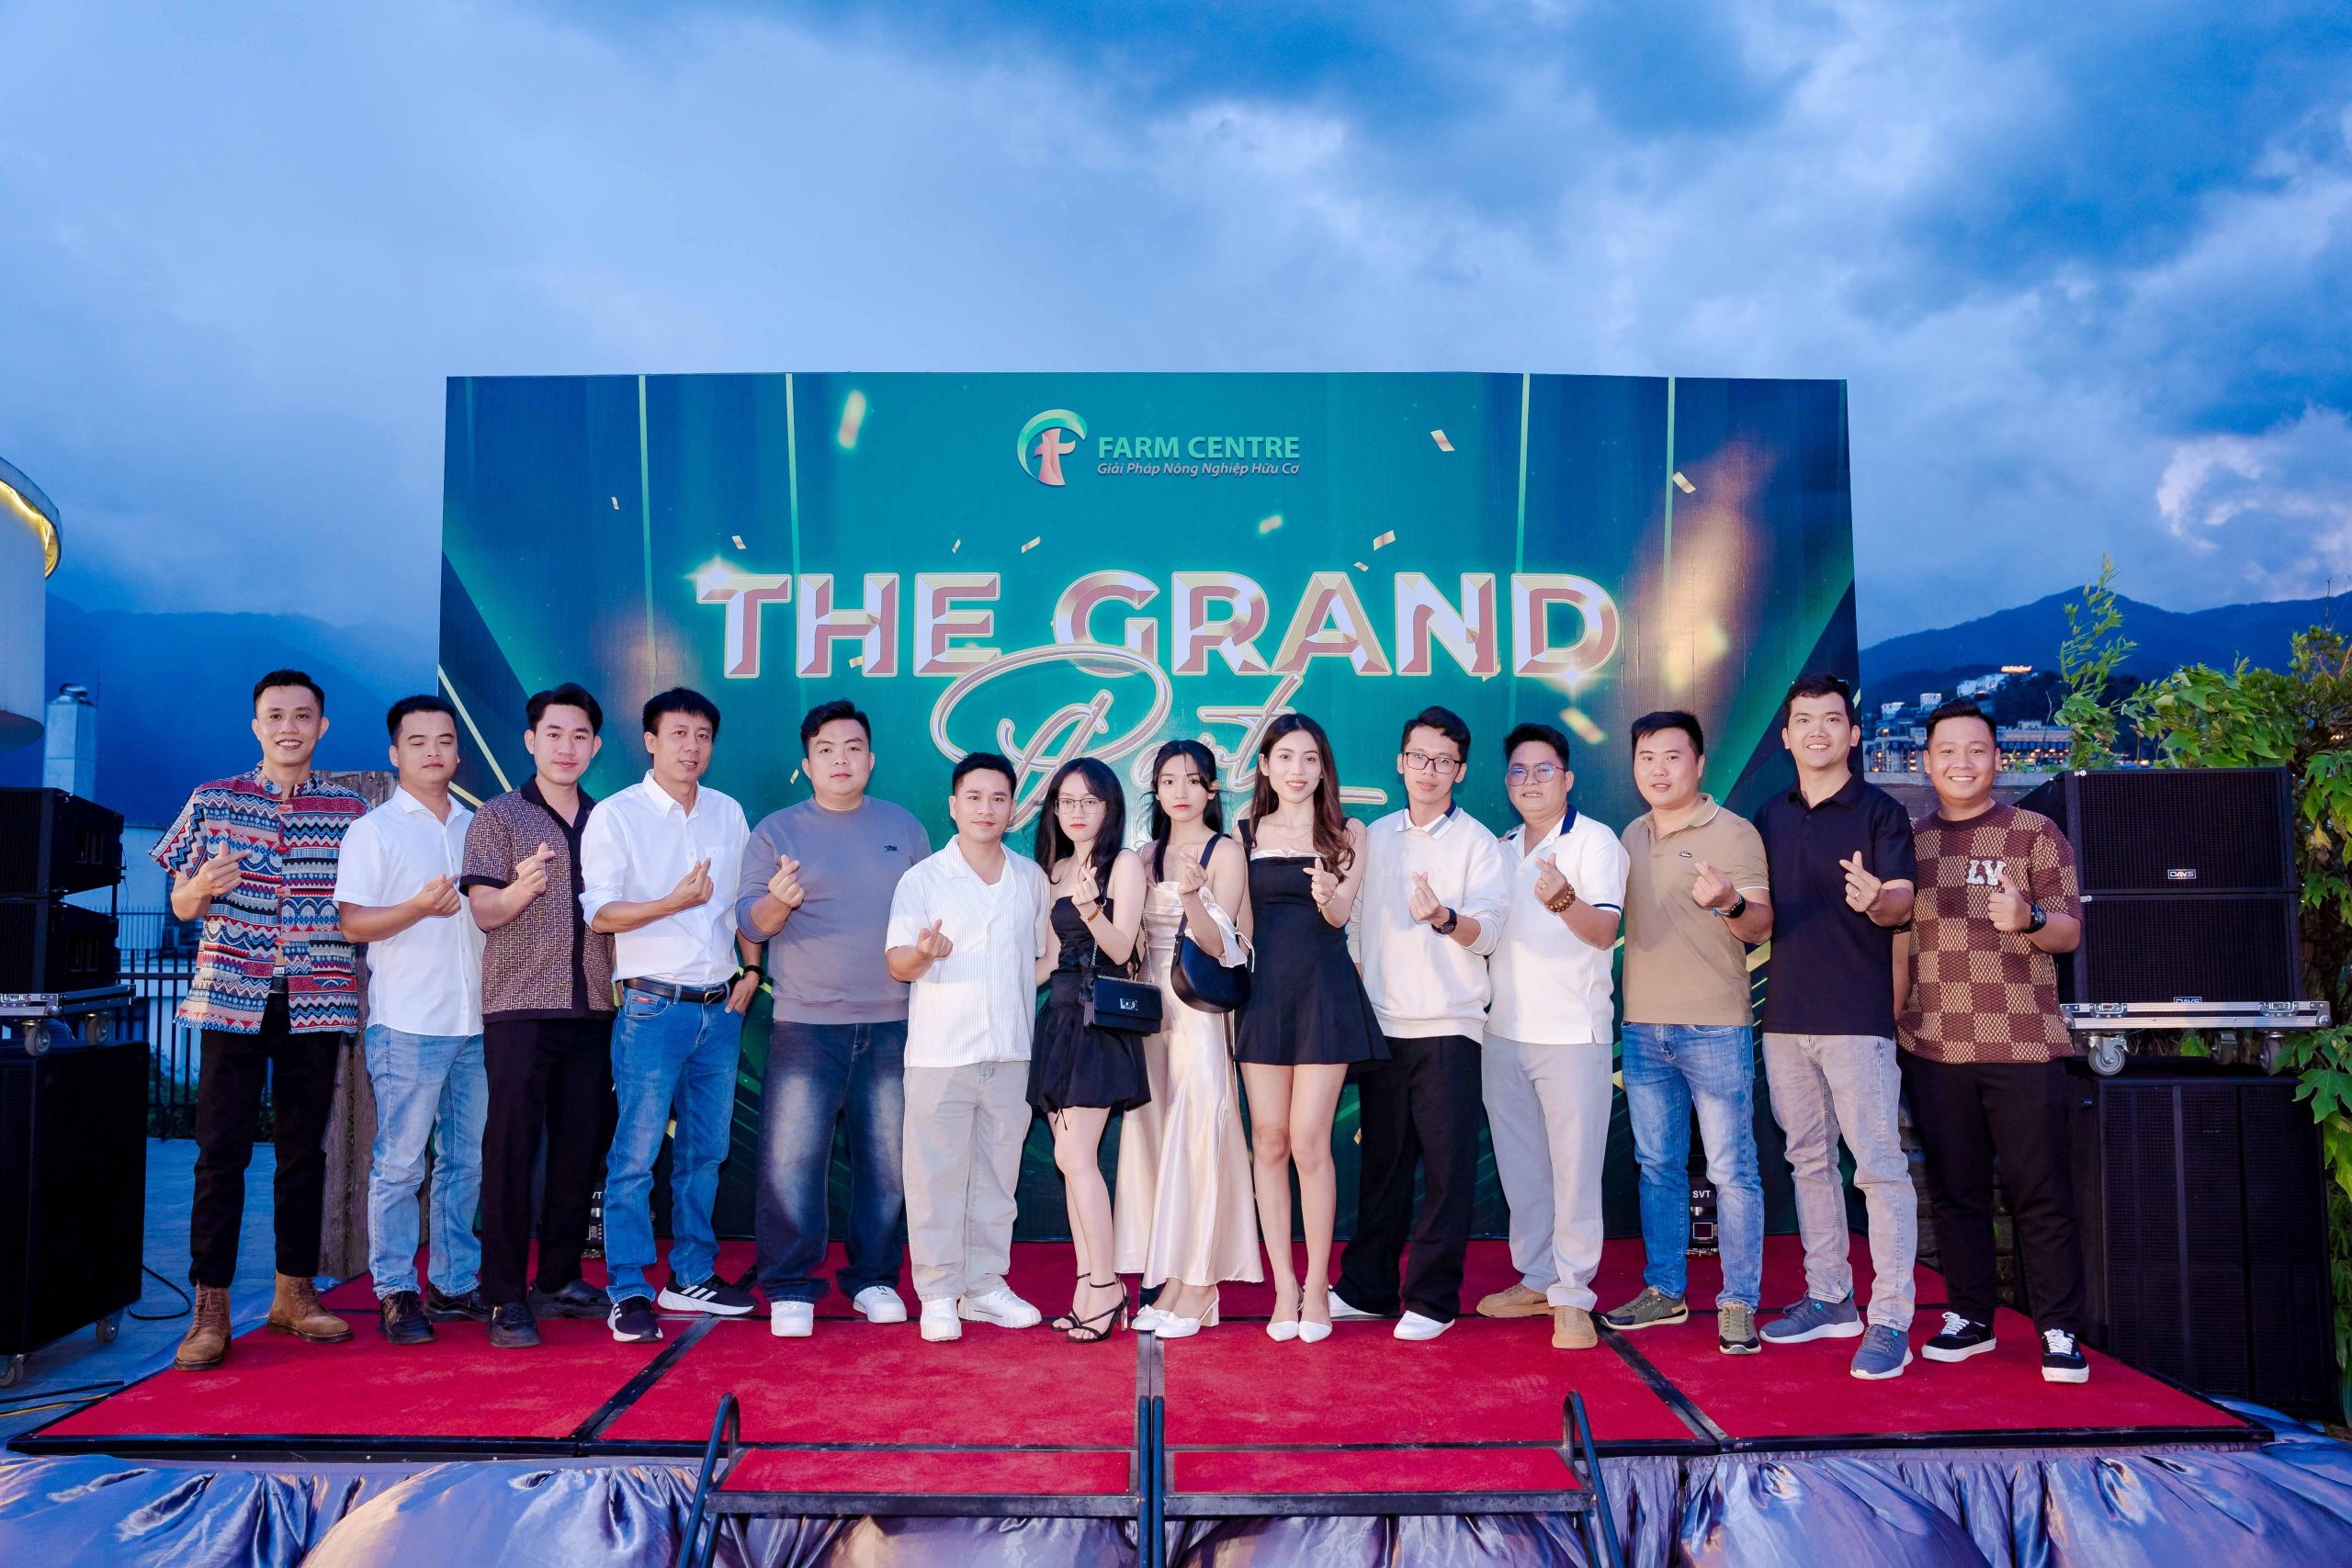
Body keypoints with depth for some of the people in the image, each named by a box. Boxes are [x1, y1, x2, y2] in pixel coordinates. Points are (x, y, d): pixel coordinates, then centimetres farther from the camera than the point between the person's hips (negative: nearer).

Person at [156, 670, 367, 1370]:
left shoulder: (350, 810, 8)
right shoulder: (212, 801, 6)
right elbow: (181, 906, 10)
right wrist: (202, 889, -13)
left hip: (316, 999, 1)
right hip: (232, 996, -1)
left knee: (304, 1148, 8)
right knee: (222, 1150, -2)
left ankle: (294, 1292, 19)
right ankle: (209, 1308, 6)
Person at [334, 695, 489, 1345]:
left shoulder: (476, 827, 15)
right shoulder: (374, 829, -1)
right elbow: (352, 923, -8)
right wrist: (420, 906, -22)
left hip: (474, 1022, 5)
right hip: (408, 1023, -5)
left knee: (466, 1161, 10)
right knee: (400, 1164, -1)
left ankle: (455, 1283, 20)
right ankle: (396, 1293, 9)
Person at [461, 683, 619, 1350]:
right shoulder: (498, 817, 2)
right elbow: (484, 911, -7)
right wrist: (522, 887, -27)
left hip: (592, 1009, 4)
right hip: (521, 1007, -4)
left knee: (581, 1148, 8)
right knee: (512, 1150, -2)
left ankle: (559, 1279, 20)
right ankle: (506, 1297, 4)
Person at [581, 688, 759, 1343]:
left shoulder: (728, 814, 10)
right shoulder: (616, 816, -4)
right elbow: (600, 913, -11)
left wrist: (752, 971, 9)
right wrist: (674, 903, -23)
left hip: (720, 1008, 5)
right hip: (654, 1006, -5)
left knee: (705, 1151, 11)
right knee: (636, 1153, -5)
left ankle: (692, 1277, 23)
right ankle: (628, 1293, 4)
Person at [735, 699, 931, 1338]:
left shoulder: (904, 827, 12)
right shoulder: (776, 831, 5)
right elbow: (750, 920, 0)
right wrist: (777, 902, -20)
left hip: (892, 1026, 2)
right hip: (806, 1027, -2)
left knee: (887, 1159, 6)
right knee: (791, 1160, -6)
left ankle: (873, 1278, 21)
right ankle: (789, 1288, 7)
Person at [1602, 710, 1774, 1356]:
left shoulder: (1733, 833, -5)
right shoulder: (1631, 836, 13)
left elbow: (1762, 923, -11)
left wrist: (1729, 902, -31)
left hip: (1715, 1028, -6)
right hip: (1643, 1028, 6)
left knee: (1731, 1169, -1)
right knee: (1658, 1167, 13)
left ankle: (1739, 1303, 7)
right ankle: (1664, 1291, 23)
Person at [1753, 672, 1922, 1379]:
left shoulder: (1879, 812, -2)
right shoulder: (1770, 818, 13)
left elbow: (1904, 903, -13)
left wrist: (1875, 899, -33)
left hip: (1857, 1016, -6)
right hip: (1786, 1015, 6)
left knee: (1879, 1166, -6)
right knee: (1809, 1161, 13)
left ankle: (1890, 1320, -1)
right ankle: (1827, 1298, 24)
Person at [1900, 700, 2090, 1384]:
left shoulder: (2036, 834, 2)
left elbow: (2070, 931, -3)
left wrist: (2027, 919, -25)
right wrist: (1888, 1021, 10)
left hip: (2023, 1046, -3)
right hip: (1933, 1047, 3)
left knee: (2041, 1194, 1)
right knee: (1954, 1191, 9)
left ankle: (2060, 1331, 10)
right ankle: (1969, 1316, 21)